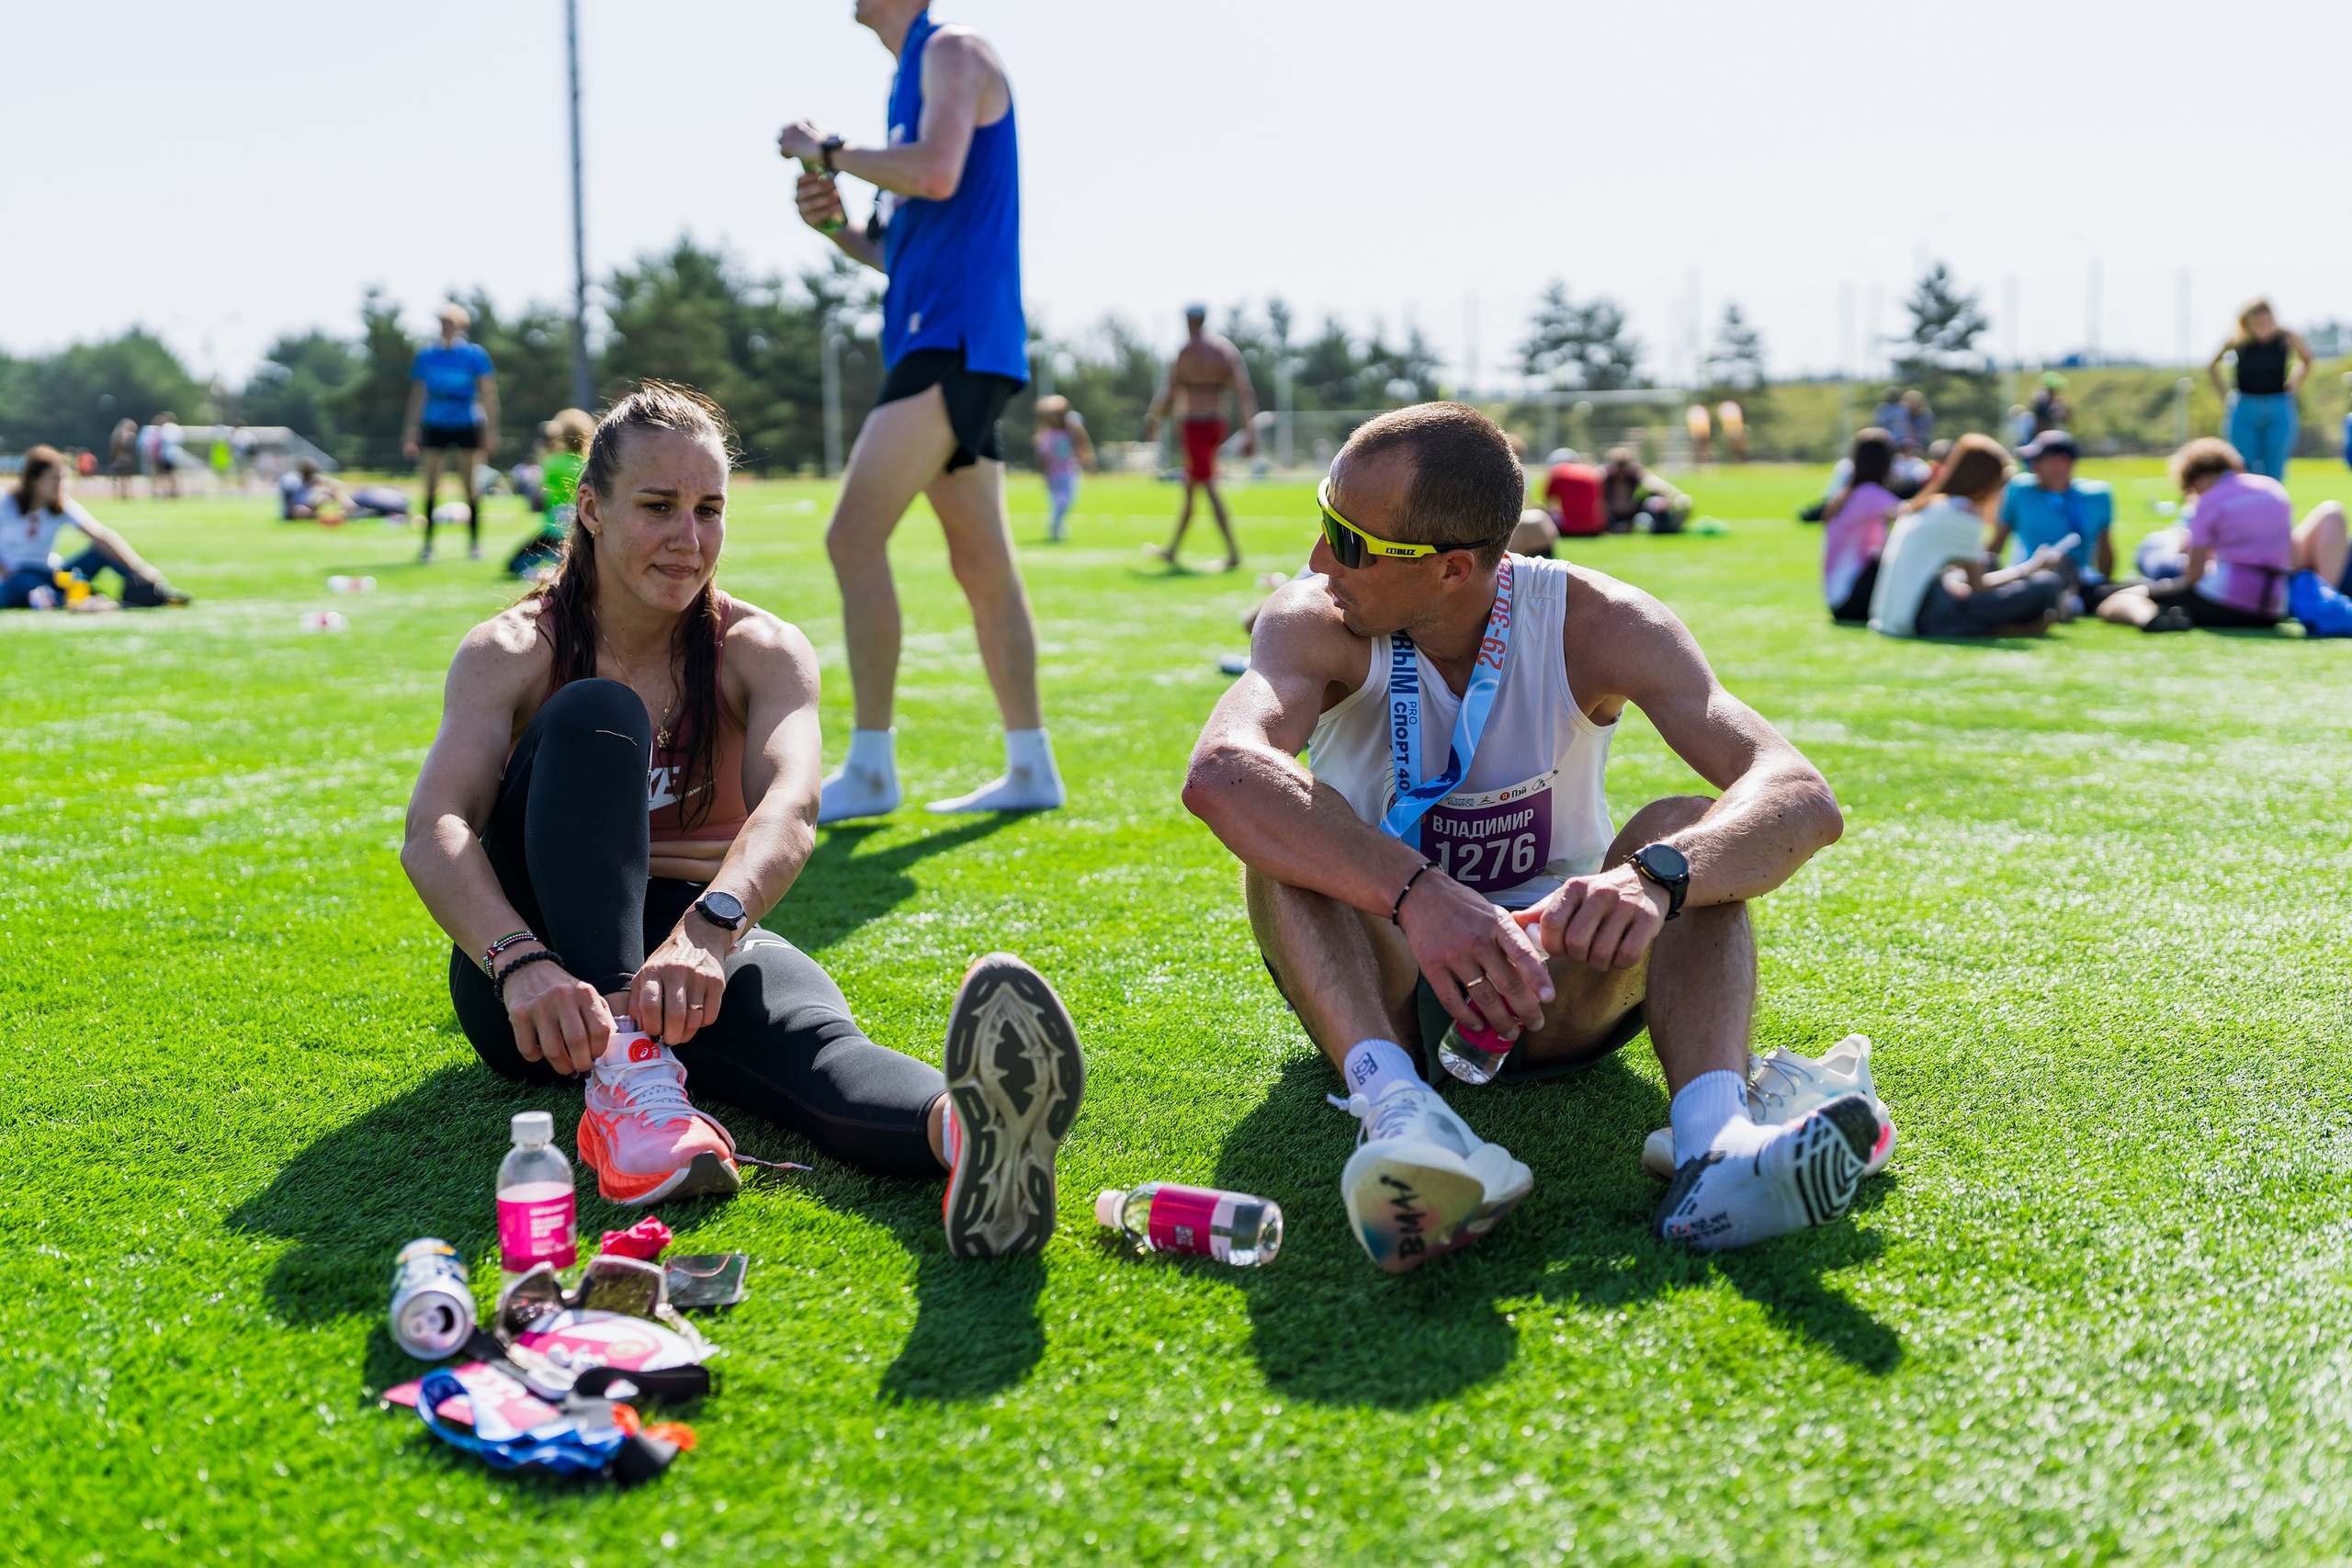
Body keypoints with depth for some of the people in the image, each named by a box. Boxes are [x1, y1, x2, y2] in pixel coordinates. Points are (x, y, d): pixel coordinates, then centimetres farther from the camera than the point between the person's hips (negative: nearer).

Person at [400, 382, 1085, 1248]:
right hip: (538, 970, -1)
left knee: (809, 1037, -36)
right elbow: (434, 831, -22)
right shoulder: (512, 652, -5)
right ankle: (623, 1078, -42)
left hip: (697, 949, 1)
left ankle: (964, 1128, -72)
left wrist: (708, 929, -46)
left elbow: (792, 805, -24)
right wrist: (521, 964, -43)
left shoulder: (762, 652, -2)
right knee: (598, 717, -26)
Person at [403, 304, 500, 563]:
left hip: (467, 427, -2)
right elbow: (417, 395, 10)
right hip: (434, 427, 2)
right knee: (430, 486, -1)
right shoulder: (426, 355, 4)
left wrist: (490, 430, -6)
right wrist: (410, 431, 8)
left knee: (471, 487, 1)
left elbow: (489, 393, -2)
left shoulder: (475, 354, -3)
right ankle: (428, 543, 5)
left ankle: (474, 542, 12)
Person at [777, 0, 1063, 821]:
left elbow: (937, 173, -22)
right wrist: (839, 229, 9)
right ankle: (1030, 769, 13)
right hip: (944, 343, 10)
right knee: (981, 565, 9)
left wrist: (829, 151, -9)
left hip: (955, 337, -10)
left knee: (854, 536, -13)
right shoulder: (913, 74, 24)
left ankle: (870, 769, -10)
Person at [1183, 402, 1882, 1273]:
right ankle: (1402, 1115, -50)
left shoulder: (1594, 625, -14)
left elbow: (1802, 799, -28)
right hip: (1381, 994, 0)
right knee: (1286, 822, -28)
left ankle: (1714, 1137, -48)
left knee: (1686, 829, -25)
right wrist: (1417, 894, -54)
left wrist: (1656, 876, -49)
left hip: (1555, 993, 0)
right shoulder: (1316, 624, -16)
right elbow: (1220, 773, -39)